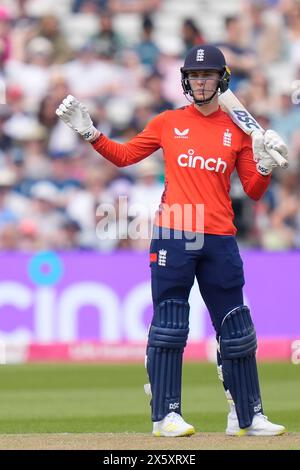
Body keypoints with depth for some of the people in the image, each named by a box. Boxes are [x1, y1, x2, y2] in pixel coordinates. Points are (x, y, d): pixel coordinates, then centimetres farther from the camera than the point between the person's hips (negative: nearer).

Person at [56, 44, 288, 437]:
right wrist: (89, 132, 1)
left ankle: (247, 416, 12)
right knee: (169, 326, -4)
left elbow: (253, 191, 10)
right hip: (173, 236, -1)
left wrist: (265, 166, -9)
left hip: (220, 241, 1)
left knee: (236, 330, 4)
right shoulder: (168, 123, 9)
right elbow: (123, 155, 13)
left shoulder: (238, 131, 9)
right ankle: (166, 415, -1)